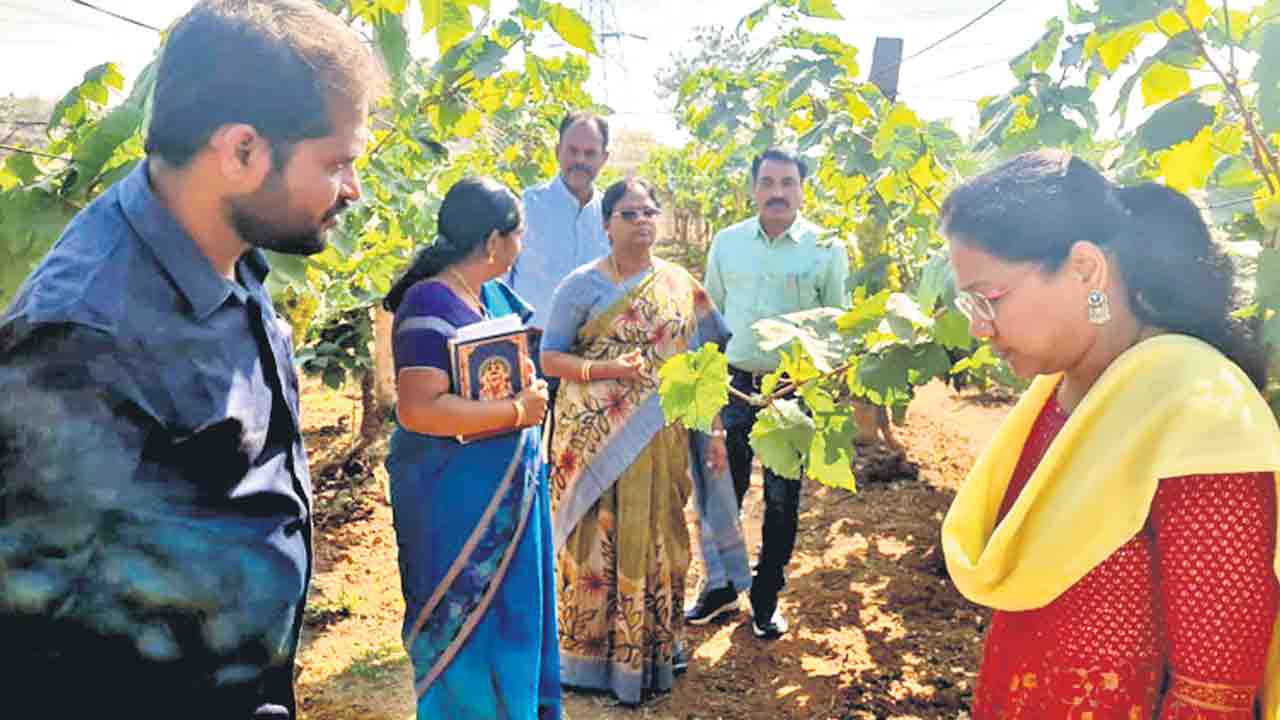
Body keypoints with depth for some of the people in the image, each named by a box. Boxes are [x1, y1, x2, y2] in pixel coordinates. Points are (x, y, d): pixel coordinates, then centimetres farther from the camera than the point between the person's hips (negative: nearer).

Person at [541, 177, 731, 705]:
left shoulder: (680, 285, 8)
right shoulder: (581, 285, 0)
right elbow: (549, 359, -2)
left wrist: (713, 432, 4)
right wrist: (606, 369, -17)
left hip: (659, 442, 2)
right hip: (594, 439, -2)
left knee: (655, 538, 7)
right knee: (598, 541, 2)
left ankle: (652, 652, 26)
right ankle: (590, 656, 19)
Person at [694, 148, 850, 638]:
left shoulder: (826, 250, -4)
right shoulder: (727, 242, 3)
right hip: (735, 382, 2)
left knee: (782, 497, 9)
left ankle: (766, 598, 27)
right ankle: (720, 586, 29)